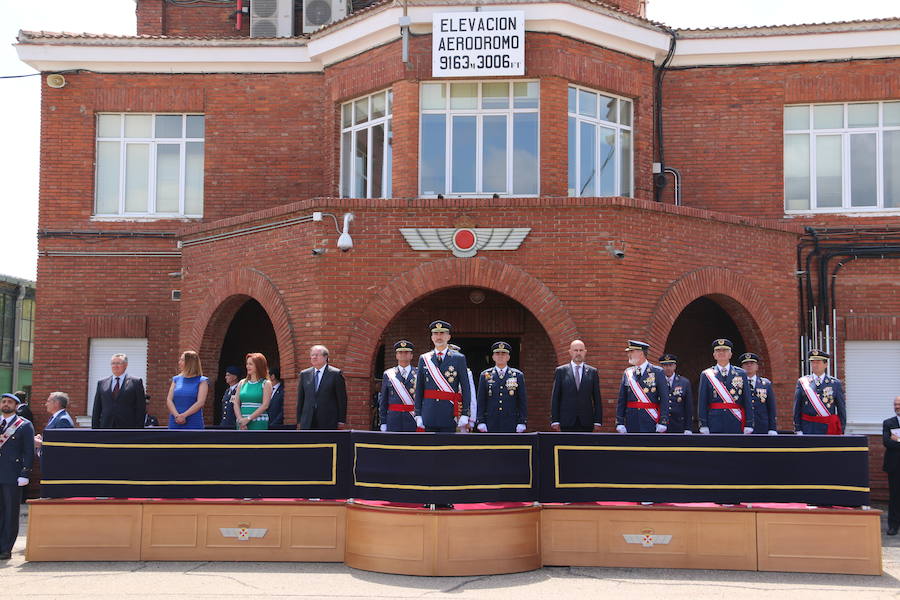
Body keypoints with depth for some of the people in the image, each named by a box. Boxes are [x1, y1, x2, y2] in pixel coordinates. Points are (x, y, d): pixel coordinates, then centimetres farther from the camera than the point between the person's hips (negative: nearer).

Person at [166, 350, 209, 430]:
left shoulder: (202, 381, 1)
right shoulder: (176, 379, 13)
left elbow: (200, 402, -9)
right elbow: (169, 400, 5)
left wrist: (183, 415, -15)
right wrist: (177, 415, -11)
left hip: (193, 424, -4)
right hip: (175, 424, 4)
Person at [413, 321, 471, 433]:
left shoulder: (459, 358, 2)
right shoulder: (424, 359, 9)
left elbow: (466, 388, 1)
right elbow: (419, 389, 9)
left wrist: (465, 415, -5)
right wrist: (418, 414, 4)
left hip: (449, 413, -2)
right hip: (429, 413, 2)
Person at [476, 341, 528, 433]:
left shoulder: (518, 375, 7)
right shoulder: (485, 375, 8)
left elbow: (523, 401, 5)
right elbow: (481, 401, 6)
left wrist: (522, 422, -3)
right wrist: (481, 422, -1)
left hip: (511, 424, 0)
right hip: (491, 425, 0)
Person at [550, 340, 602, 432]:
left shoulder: (592, 372, 9)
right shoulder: (561, 371, 6)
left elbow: (597, 398, 8)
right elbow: (555, 398, 3)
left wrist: (597, 421, 1)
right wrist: (555, 421, -4)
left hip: (586, 424, 1)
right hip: (567, 423, -1)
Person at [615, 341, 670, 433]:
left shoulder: (657, 372, -2)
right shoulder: (627, 373, 8)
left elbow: (664, 400, -6)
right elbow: (621, 401, 8)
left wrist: (662, 423, -12)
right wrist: (619, 423, 1)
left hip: (651, 424, -3)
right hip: (631, 422, 3)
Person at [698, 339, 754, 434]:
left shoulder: (741, 374, 8)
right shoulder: (706, 375, 5)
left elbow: (748, 401, 6)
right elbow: (702, 403, 1)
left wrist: (748, 426, -1)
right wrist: (703, 426, -6)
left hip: (736, 425, 1)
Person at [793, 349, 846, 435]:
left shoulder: (835, 383, 4)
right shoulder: (802, 382, 5)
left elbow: (841, 408, 6)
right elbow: (797, 408, 5)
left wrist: (841, 431, 2)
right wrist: (798, 430, 1)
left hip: (828, 428, 0)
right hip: (807, 428, 0)